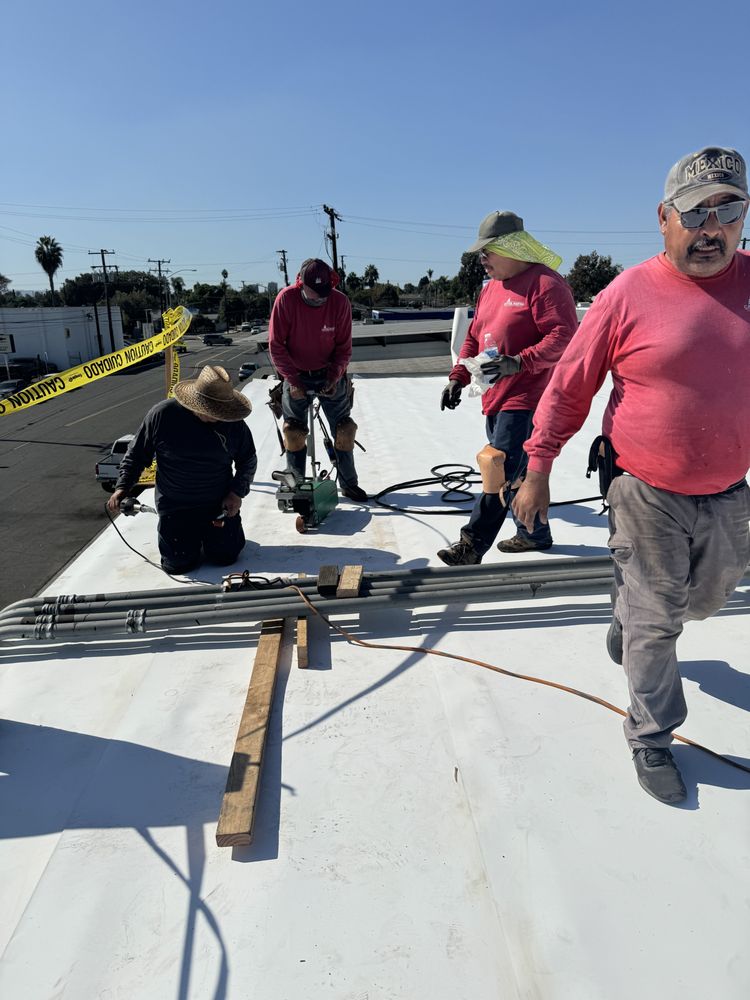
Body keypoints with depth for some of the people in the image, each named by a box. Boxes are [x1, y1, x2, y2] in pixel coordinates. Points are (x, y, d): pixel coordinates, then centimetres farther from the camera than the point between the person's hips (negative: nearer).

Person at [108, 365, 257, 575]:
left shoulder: (233, 423, -10)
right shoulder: (162, 414, -15)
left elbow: (248, 461, 6)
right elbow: (137, 454, 0)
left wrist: (237, 492, -6)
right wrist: (123, 486, -9)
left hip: (219, 505, 2)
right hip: (174, 507, -1)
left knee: (225, 556, 0)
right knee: (178, 564, -4)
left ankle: (206, 532, 33)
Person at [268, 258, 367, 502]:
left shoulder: (340, 302, -15)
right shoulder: (286, 299, -18)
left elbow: (344, 346, -6)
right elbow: (276, 345, -13)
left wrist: (335, 376, -18)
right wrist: (292, 380, -18)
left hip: (330, 375, 1)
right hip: (297, 376, -1)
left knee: (344, 430, 2)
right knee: (294, 433, 1)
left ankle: (349, 483, 17)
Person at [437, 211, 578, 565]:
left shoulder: (545, 283, -11)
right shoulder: (490, 287, 17)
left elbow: (563, 338, -20)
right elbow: (474, 337, 21)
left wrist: (519, 363, -30)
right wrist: (458, 377, 10)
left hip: (527, 398, -9)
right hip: (496, 398, 9)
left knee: (500, 471, -11)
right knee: (517, 471, 16)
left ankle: (472, 545, -9)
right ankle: (533, 534, 31)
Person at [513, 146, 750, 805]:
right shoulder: (629, 294, -12)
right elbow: (570, 387, -7)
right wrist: (538, 470, -6)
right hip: (650, 499, -4)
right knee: (654, 625, 8)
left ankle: (629, 621, 54)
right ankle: (652, 736, 28)